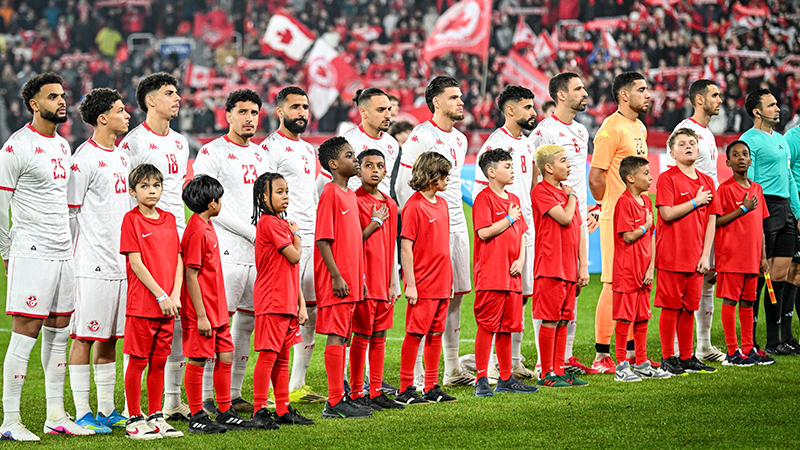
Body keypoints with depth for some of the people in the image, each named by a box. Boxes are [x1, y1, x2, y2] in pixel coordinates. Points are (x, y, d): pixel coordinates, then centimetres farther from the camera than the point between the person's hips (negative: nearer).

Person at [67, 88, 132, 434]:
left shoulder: (121, 156, 15)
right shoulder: (85, 159, -10)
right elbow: (71, 213, -9)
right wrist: (81, 253, -7)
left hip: (121, 262, 8)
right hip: (93, 263, -8)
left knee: (110, 338, 11)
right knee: (85, 337, -3)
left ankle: (107, 410, 17)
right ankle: (82, 414, 1)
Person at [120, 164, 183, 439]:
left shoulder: (168, 219, 12)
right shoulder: (132, 219, -5)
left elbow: (178, 259, 11)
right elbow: (136, 263, -10)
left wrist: (175, 295, -3)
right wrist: (161, 296, -13)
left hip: (168, 305, 5)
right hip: (142, 303, -5)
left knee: (159, 361, 10)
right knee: (138, 361, 0)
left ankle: (155, 418, 18)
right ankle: (134, 420, 6)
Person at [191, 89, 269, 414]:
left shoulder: (260, 154, 18)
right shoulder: (212, 153, -6)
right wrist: (252, 232, -14)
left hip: (259, 254, 8)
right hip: (226, 253, -8)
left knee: (247, 321, 10)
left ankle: (234, 394, 17)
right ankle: (205, 397, -4)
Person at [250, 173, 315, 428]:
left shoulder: (282, 223, 18)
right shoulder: (269, 222, -11)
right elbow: (294, 256, -16)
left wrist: (301, 303, 16)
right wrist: (296, 235, 3)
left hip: (287, 302, 9)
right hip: (272, 301, -9)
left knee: (282, 357, 11)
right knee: (268, 355, -8)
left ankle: (283, 411, 16)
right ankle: (259, 412, -6)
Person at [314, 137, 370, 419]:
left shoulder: (350, 194, 16)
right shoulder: (330, 194, -11)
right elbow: (323, 239, -15)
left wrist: (360, 277, 20)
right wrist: (336, 276, -19)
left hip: (351, 282, 9)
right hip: (336, 283, -9)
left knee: (342, 337, 11)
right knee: (336, 337, -7)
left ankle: (340, 398, 15)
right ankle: (335, 403, -6)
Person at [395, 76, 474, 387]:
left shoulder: (460, 139, 15)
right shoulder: (421, 136, -10)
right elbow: (402, 184, -12)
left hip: (457, 225, 8)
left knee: (456, 295, 10)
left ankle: (453, 370, 18)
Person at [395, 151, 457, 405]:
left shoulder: (442, 203, 13)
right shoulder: (414, 206, -12)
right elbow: (406, 247, -14)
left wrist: (450, 279, 18)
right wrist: (410, 284, -16)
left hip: (441, 283, 8)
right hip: (422, 284, -8)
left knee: (436, 334, 11)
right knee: (415, 334, -3)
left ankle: (432, 388, 17)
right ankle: (405, 390, 2)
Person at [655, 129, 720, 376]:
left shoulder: (707, 181, 12)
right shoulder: (667, 178, -5)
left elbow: (711, 220, 10)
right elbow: (667, 214, -15)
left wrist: (705, 255, 3)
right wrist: (697, 201, -9)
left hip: (695, 257, 5)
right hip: (671, 255, -5)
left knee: (689, 307, 10)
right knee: (671, 307, -2)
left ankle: (687, 357, 18)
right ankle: (668, 358, 6)